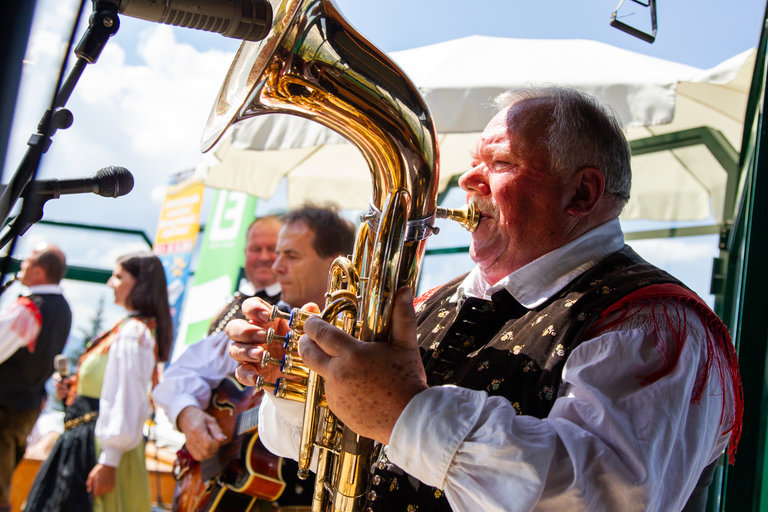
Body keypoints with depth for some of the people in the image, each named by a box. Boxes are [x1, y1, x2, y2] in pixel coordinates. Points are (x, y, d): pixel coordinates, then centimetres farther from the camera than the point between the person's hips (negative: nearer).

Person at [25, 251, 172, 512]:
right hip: (83, 439, 10)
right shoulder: (128, 327, 13)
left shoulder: (132, 333, -18)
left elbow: (126, 399, -23)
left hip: (98, 444, -10)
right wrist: (75, 388, 8)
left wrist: (108, 461, -24)